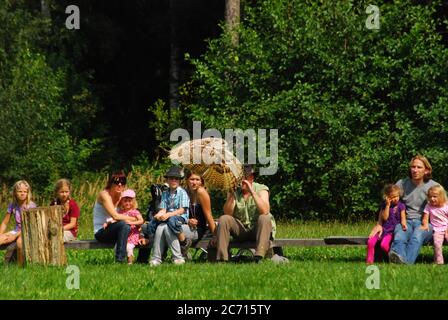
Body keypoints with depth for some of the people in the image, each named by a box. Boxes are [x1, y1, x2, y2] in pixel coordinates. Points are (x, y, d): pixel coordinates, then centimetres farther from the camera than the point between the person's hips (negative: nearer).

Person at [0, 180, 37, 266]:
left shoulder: (31, 206, -10)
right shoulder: (12, 206, 3)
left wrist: (15, 235, -21)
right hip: (17, 230, 5)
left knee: (20, 241, -38)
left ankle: (20, 266, -26)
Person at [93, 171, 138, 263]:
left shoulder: (121, 196, 6)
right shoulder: (104, 195, -16)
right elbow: (115, 216, -26)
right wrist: (133, 219, -18)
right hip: (101, 232, -7)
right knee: (123, 224, -34)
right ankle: (119, 259, -34)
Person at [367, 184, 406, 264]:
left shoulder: (401, 206, 4)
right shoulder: (384, 205, 8)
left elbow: (403, 218, -1)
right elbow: (384, 217, -3)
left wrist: (403, 224, -25)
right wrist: (388, 205, -7)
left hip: (393, 230, -3)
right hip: (383, 229, 3)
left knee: (384, 244, -29)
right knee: (370, 242, -19)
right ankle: (369, 260, -6)